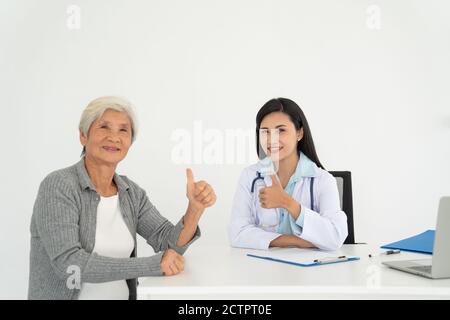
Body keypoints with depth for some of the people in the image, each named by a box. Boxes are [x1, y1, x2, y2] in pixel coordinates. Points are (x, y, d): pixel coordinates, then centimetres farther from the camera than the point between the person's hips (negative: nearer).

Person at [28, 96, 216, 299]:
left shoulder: (132, 193, 4)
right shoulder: (58, 186, -14)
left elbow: (171, 244, -2)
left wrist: (195, 207, -20)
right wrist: (152, 265, -23)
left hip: (123, 295, 4)